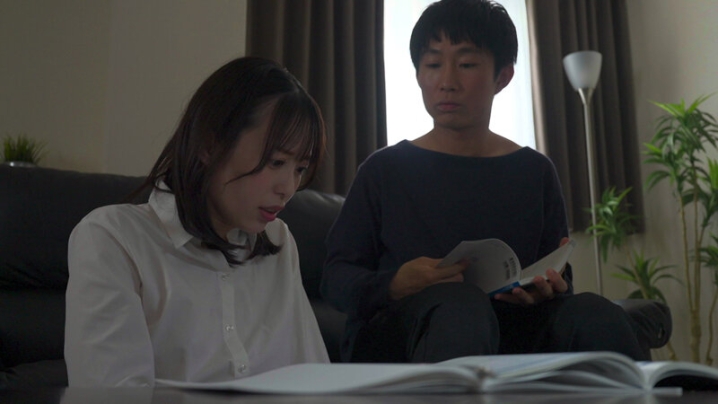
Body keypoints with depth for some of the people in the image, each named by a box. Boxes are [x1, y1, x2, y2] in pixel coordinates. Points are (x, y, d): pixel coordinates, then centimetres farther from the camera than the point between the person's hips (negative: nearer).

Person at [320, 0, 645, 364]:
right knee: (461, 304, -38)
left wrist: (547, 290, -11)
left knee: (596, 316, -31)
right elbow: (335, 276, 5)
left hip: (506, 337, 2)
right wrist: (393, 286, -18)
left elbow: (559, 281, 15)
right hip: (396, 331, -1)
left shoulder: (535, 171, 13)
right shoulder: (384, 170, 7)